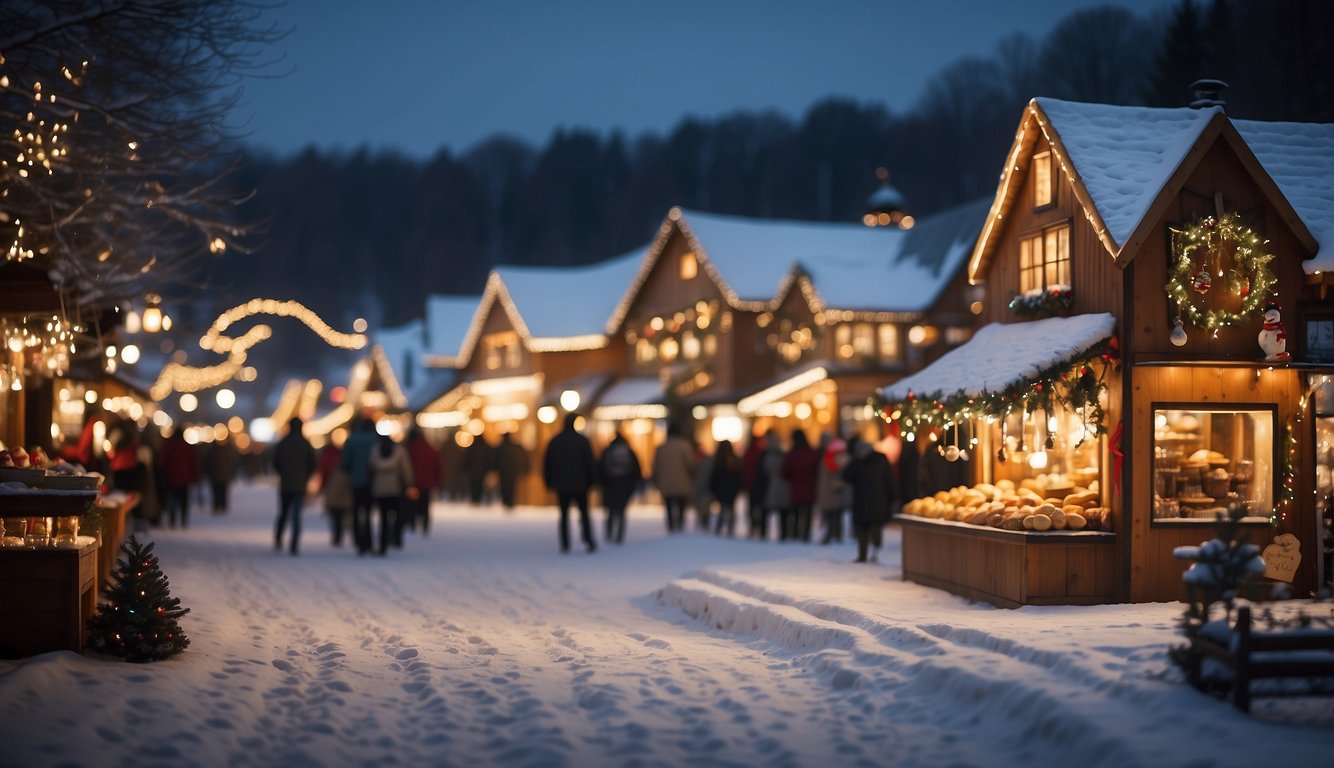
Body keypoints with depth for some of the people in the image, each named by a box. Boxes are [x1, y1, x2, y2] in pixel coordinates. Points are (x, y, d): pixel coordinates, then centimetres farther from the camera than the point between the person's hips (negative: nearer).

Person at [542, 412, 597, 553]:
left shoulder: (554, 441, 3)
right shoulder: (582, 441, -5)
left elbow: (547, 463, 6)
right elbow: (590, 462, -5)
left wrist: (549, 482, 13)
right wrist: (592, 481, 4)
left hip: (561, 485, 2)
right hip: (579, 484, -2)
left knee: (564, 514, 6)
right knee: (584, 513, 6)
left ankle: (565, 545, 0)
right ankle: (589, 542, -6)